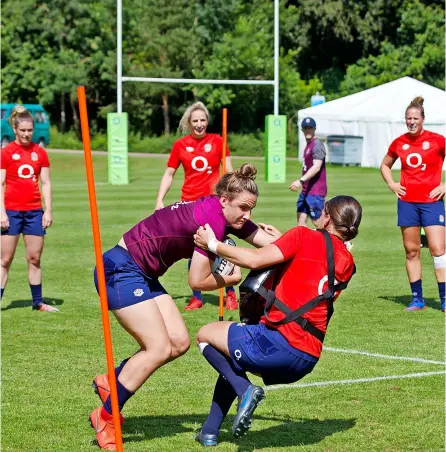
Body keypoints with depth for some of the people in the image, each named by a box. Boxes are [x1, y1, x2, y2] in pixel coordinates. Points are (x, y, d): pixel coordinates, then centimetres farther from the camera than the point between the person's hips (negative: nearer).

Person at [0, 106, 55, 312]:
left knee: (35, 258, 7)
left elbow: (46, 183, 10)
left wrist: (48, 211, 4)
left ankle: (38, 302, 13)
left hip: (34, 211, 3)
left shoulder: (40, 152, 8)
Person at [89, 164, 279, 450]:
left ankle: (111, 381, 17)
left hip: (142, 275, 9)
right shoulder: (212, 219, -24)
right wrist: (232, 279, -3)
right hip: (120, 270, -9)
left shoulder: (229, 215, 3)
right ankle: (105, 419, -3)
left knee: (179, 343, 3)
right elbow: (198, 281, -20)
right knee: (159, 348, -12)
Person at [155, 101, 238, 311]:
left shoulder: (217, 141, 2)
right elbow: (169, 174, 8)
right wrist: (159, 200, -1)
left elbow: (228, 170, 7)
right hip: (190, 202, 1)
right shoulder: (180, 145, 4)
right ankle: (196, 297, 12)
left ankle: (230, 294, 7)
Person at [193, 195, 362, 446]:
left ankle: (245, 390, -5)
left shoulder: (305, 236, -4)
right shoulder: (347, 264, 14)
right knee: (232, 359, 32)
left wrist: (213, 244, 1)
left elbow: (255, 260, -10)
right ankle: (210, 432, 26)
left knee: (206, 335, 14)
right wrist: (283, 240, 29)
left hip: (281, 340, -8)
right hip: (308, 360, 8)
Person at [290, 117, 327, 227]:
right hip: (306, 190, 10)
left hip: (315, 191, -10)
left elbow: (317, 167, -24)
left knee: (317, 222, -7)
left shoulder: (317, 145, -13)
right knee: (301, 220, 6)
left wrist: (301, 181, -30)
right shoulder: (308, 145, 17)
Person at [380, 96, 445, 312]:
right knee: (411, 251, 5)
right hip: (407, 201, 4)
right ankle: (417, 299, 12)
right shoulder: (399, 143, 6)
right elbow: (385, 165, 24)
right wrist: (391, 184, 8)